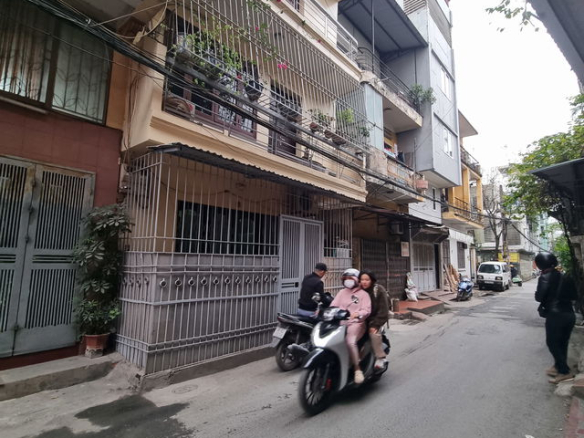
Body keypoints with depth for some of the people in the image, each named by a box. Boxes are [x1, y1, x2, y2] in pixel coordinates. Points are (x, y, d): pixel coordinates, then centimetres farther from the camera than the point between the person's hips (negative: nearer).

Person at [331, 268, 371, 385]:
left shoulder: (363, 294, 6)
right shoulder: (342, 292, 20)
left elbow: (366, 310, -6)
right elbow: (333, 305, 8)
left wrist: (357, 314, -26)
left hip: (356, 323, -4)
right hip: (340, 322, 4)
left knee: (350, 342, -32)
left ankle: (357, 369, -16)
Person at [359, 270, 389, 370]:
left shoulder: (379, 290, -10)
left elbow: (383, 310, -12)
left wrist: (375, 325, -18)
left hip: (376, 319, -3)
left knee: (374, 333, -28)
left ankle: (380, 358, -11)